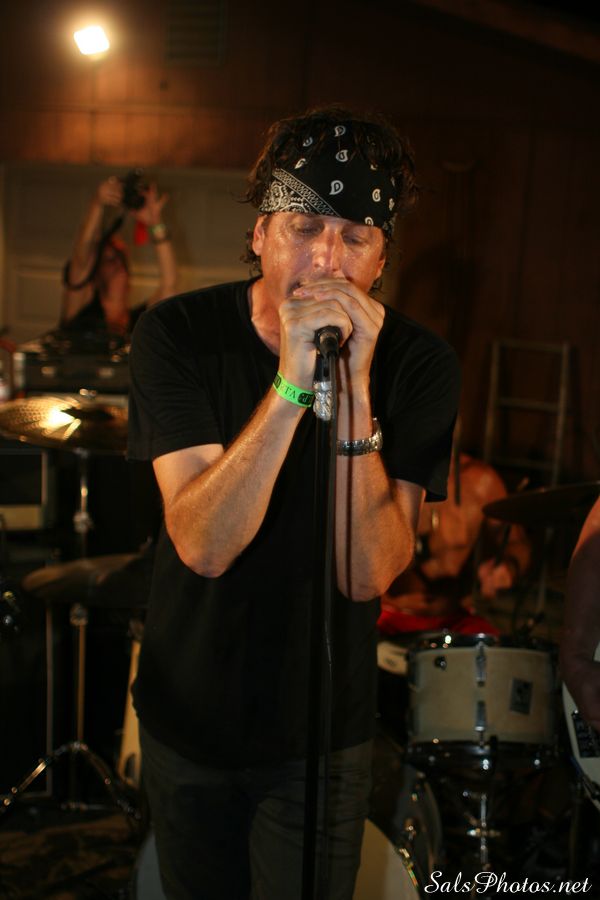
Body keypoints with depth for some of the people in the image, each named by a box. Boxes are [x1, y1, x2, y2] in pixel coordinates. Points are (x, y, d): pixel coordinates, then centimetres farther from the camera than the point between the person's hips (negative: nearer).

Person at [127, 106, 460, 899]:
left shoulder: (418, 363, -15)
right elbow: (203, 545, -27)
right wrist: (292, 381, -37)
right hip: (186, 713, 1)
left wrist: (354, 388, -33)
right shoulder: (178, 335, -16)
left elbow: (369, 574, -23)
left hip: (322, 726, -1)